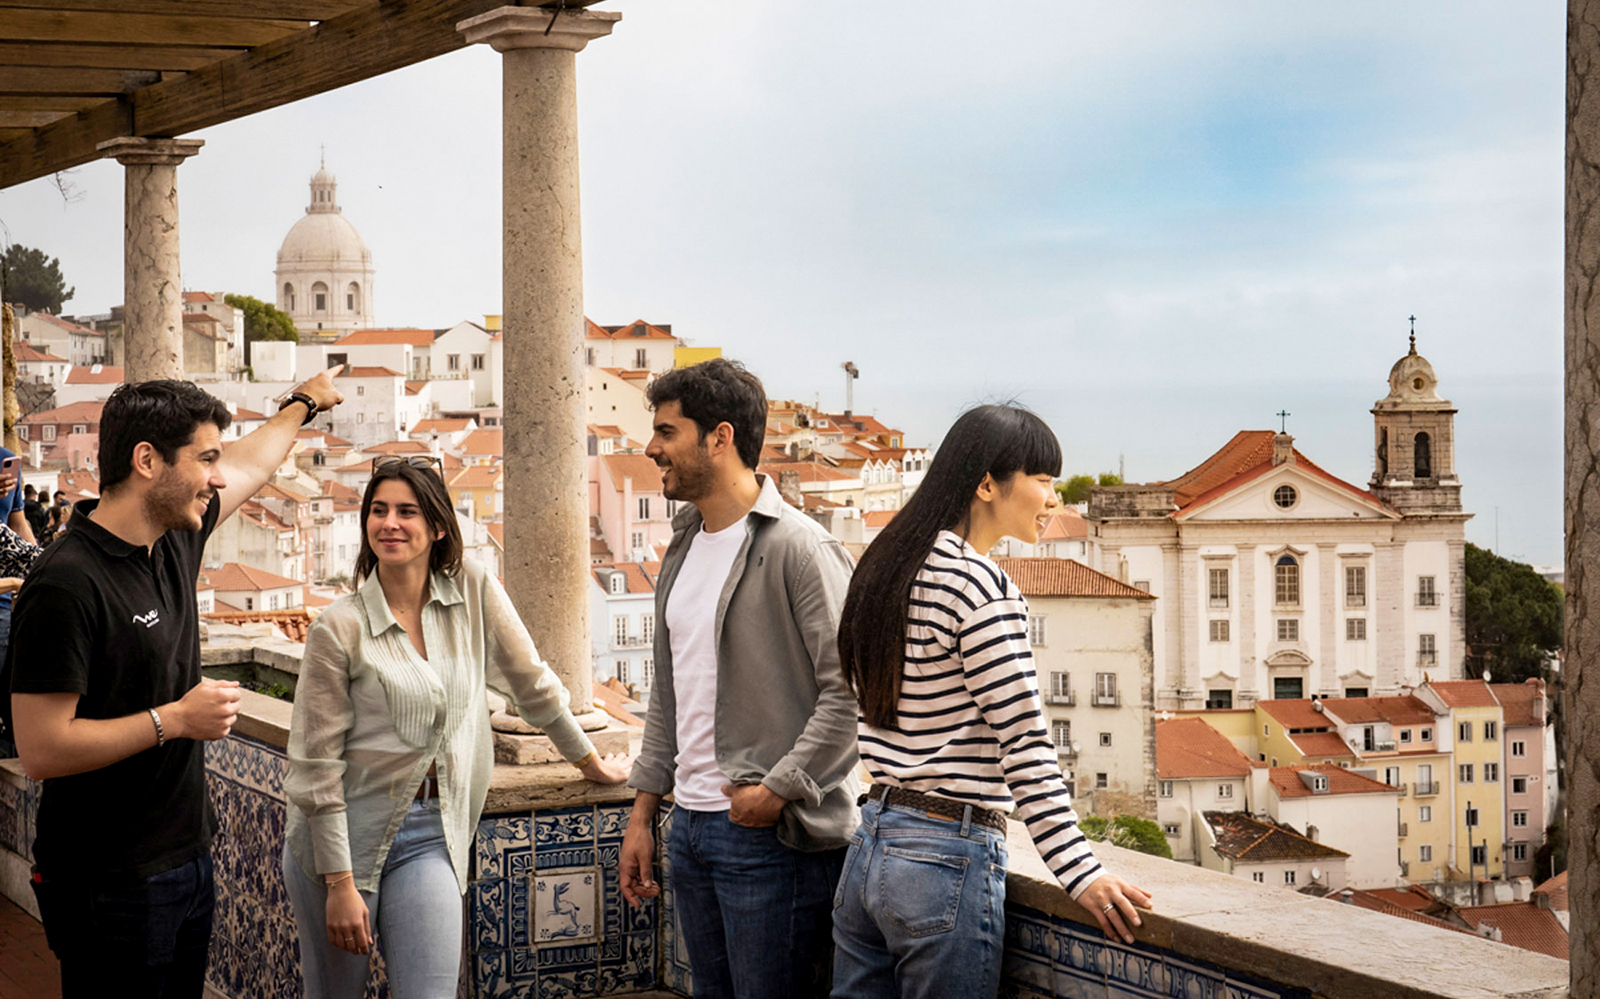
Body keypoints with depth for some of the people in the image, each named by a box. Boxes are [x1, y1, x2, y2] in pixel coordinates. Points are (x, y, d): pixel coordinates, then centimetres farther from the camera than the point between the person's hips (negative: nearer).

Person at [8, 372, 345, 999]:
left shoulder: (175, 539, 5)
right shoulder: (68, 583, -21)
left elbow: (249, 465, 27)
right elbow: (41, 750, -24)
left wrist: (304, 404, 41)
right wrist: (174, 720, -19)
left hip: (185, 855, 8)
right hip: (109, 886, -8)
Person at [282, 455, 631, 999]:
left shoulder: (474, 592, -1)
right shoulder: (339, 628, -10)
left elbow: (531, 684, 12)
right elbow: (316, 765, -9)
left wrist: (592, 762, 20)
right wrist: (339, 883, -12)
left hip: (431, 837, 2)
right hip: (342, 833, -2)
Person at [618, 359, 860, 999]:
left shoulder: (799, 548, -13)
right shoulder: (683, 548, 14)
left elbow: (850, 689, -17)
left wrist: (779, 789, -18)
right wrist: (643, 812, 18)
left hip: (770, 831, -8)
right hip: (691, 824, 8)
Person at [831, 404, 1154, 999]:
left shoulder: (885, 569, 11)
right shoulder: (979, 584, -14)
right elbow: (1024, 743, -17)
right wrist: (1081, 874, -16)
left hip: (869, 848, 9)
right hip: (948, 858, -8)